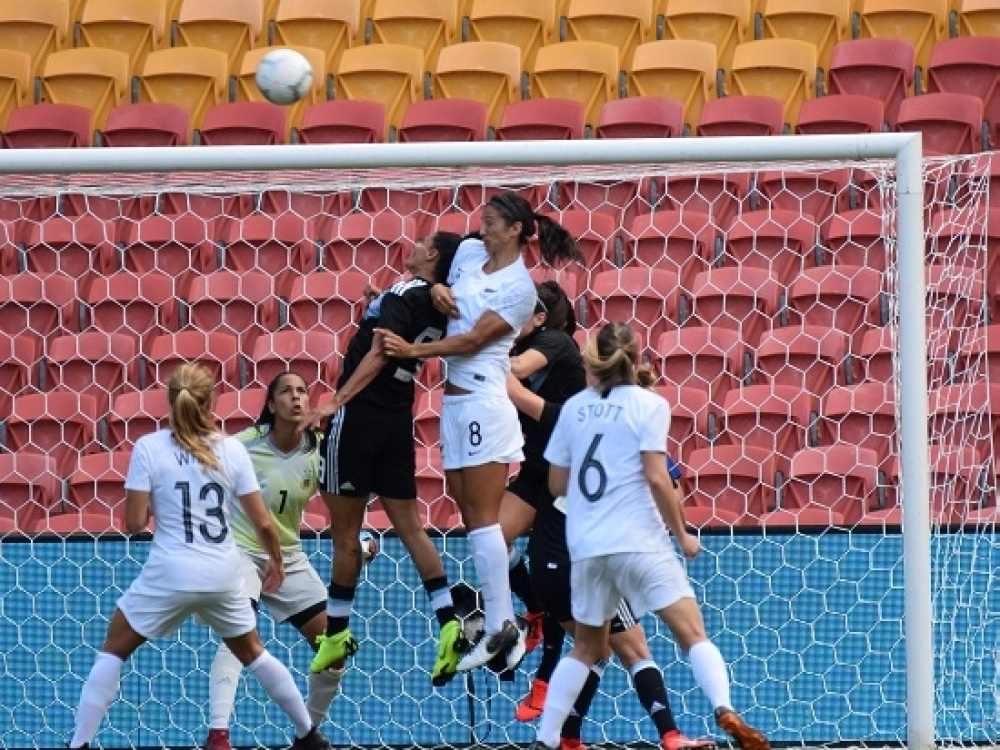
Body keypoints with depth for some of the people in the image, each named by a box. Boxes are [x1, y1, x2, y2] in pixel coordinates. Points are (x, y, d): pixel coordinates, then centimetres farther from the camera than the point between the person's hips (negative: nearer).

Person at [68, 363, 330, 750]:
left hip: (170, 574, -3)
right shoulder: (232, 449, 0)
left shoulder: (149, 447, -7)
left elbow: (135, 523, -8)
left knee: (113, 652, 10)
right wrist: (276, 562, 20)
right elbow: (263, 522, 2)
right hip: (223, 576, 3)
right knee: (252, 652, 24)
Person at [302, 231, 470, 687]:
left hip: (360, 413, -7)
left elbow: (378, 355, -22)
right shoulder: (438, 307, 7)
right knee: (409, 526, 7)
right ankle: (448, 622, -4)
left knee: (345, 531, 3)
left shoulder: (402, 296, -13)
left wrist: (335, 403, -27)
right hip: (398, 421, 7)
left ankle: (336, 633, 11)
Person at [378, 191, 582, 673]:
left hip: (483, 403, -8)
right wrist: (436, 290, 4)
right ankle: (504, 624, 5)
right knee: (471, 519, 5)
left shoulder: (520, 288, -8)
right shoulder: (469, 251, 12)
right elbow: (445, 296, 27)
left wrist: (414, 350, -17)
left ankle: (498, 628, -11)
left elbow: (474, 338, -14)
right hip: (454, 401, 8)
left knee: (482, 519, -10)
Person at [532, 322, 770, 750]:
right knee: (693, 634, -7)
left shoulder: (574, 407, 10)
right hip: (638, 543, -4)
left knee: (587, 647, 19)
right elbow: (657, 479, -11)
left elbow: (557, 485, 13)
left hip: (585, 547, 4)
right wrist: (683, 536, -1)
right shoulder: (648, 405, -2)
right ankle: (725, 711, -29)